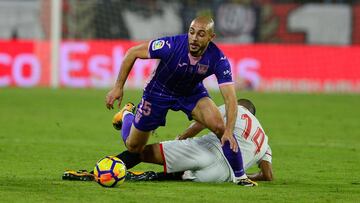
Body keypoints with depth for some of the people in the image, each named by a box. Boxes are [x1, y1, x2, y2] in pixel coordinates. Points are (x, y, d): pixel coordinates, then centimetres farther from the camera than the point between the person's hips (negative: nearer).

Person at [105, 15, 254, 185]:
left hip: (192, 93, 1)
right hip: (159, 92, -1)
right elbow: (133, 53, -21)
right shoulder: (172, 46, -35)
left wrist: (229, 131, -46)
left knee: (220, 126, -25)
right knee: (133, 147, 8)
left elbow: (230, 97, -31)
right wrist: (118, 87, -21)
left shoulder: (218, 59, -30)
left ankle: (240, 176, -8)